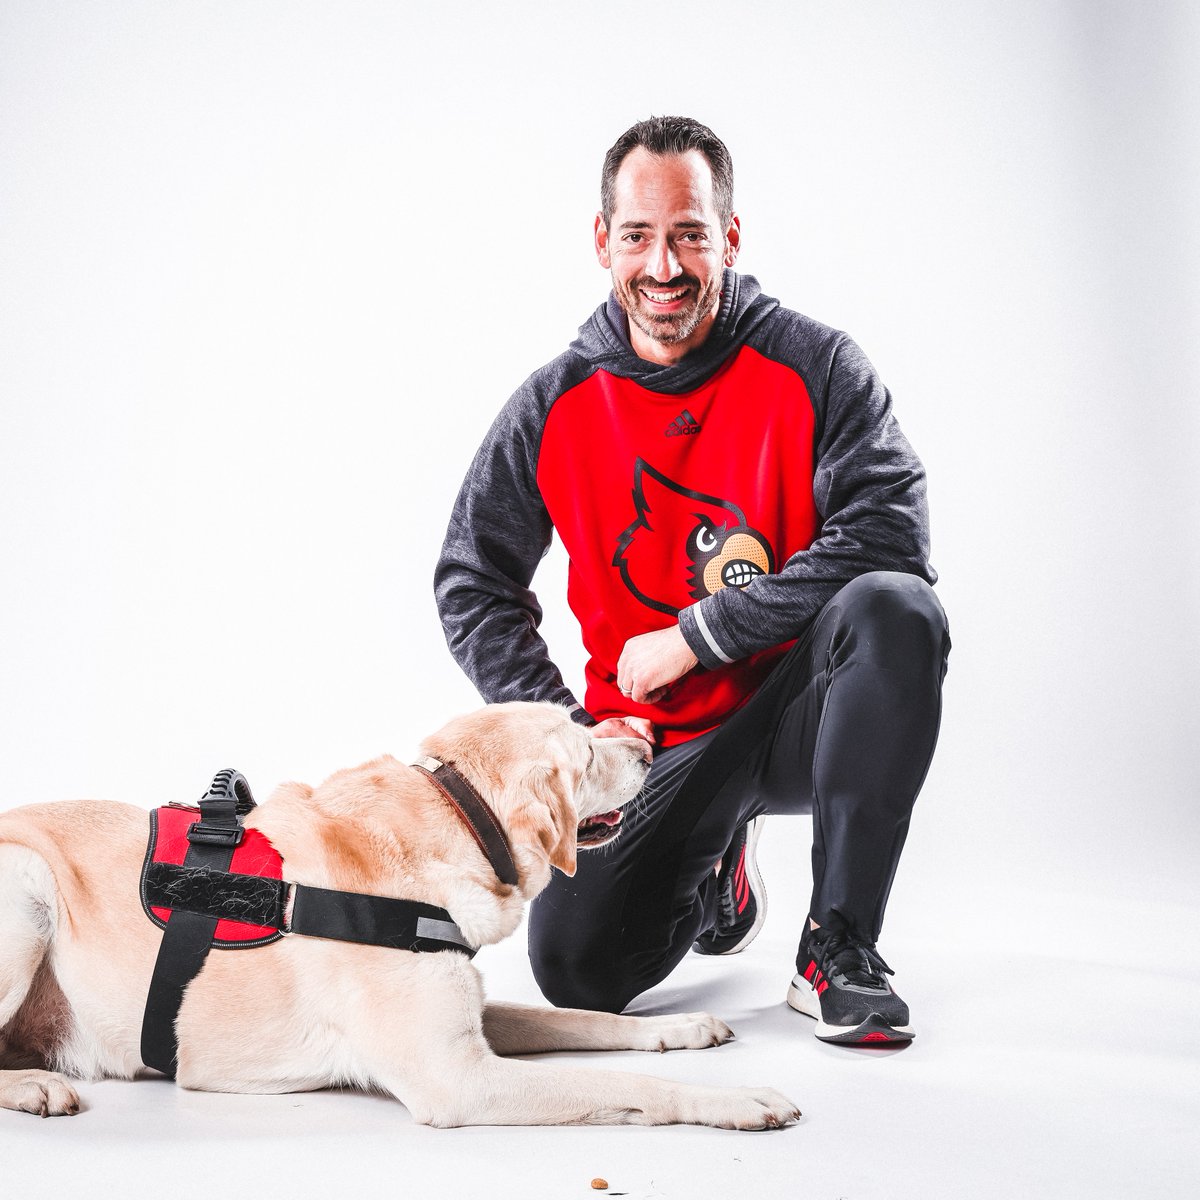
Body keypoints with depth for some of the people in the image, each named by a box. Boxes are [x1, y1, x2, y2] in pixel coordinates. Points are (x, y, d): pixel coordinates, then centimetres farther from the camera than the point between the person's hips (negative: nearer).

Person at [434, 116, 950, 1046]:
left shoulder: (814, 367, -8)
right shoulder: (553, 408, -1)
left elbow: (889, 532, -20)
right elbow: (472, 584, 7)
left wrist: (696, 634, -19)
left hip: (798, 711, -1)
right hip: (653, 745, 2)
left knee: (892, 610, -33)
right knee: (578, 966, -16)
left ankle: (838, 945, -19)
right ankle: (717, 874, 22)